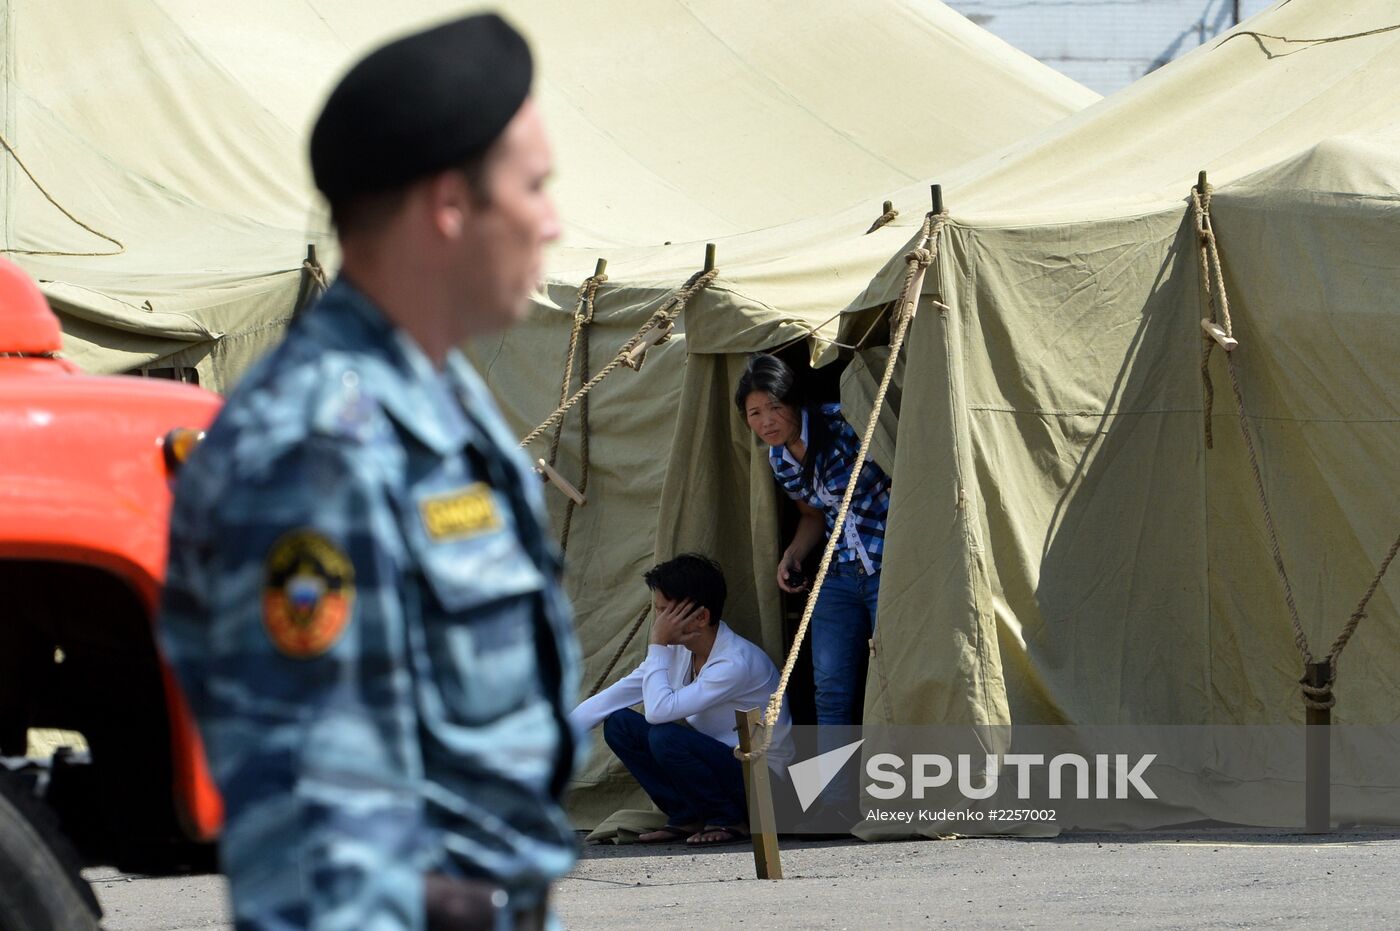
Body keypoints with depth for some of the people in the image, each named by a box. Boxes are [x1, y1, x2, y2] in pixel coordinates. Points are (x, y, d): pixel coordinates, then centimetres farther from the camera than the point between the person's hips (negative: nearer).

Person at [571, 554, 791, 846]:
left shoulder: (737, 663, -26)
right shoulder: (678, 650, 0)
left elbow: (659, 710, -33)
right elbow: (615, 695, 4)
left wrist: (657, 645, -23)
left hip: (762, 777, -8)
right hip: (715, 761, 8)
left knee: (665, 737, -32)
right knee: (619, 724, -5)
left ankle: (728, 821, -10)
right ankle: (686, 818, 1)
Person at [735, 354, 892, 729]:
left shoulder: (844, 426, -17)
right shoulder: (779, 459, 5)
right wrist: (793, 555, 4)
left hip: (888, 569, -7)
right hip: (840, 575, 7)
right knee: (830, 687, 3)